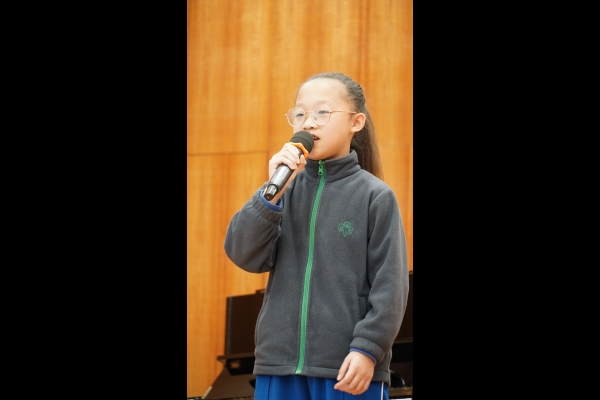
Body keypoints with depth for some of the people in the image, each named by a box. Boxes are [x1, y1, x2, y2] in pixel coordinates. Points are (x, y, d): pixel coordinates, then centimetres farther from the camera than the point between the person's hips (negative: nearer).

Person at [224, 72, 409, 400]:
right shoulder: (284, 190, 9)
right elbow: (245, 255, -2)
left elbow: (389, 284, -5)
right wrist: (273, 193, -12)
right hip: (279, 363, 4)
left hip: (349, 368, -3)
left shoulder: (376, 196, -2)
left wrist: (368, 349, -13)